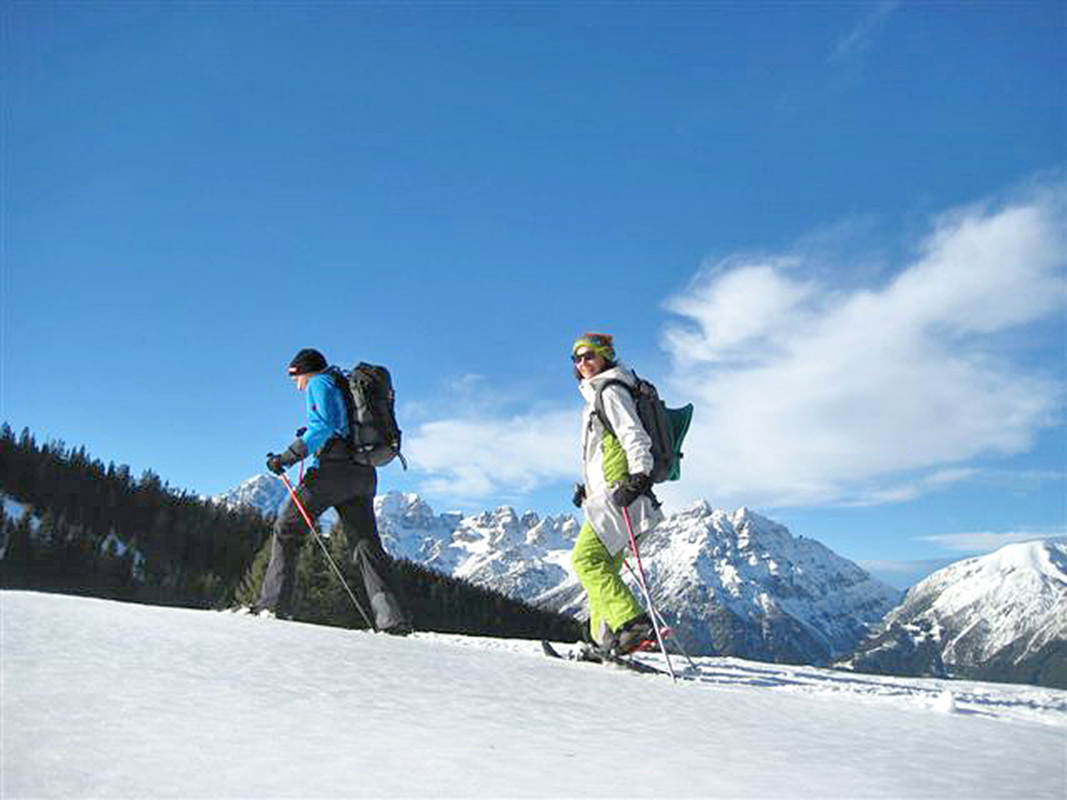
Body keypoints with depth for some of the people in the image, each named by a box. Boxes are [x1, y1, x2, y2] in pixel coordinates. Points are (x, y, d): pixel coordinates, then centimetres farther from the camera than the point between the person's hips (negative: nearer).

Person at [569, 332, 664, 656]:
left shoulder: (611, 392, -3)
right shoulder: (597, 397, 27)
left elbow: (635, 437, -14)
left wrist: (639, 476, -26)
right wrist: (588, 489, 30)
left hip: (617, 490, -10)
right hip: (606, 494, 10)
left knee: (586, 558, -18)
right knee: (601, 565, 7)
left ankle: (633, 623, -22)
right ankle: (605, 639, 9)